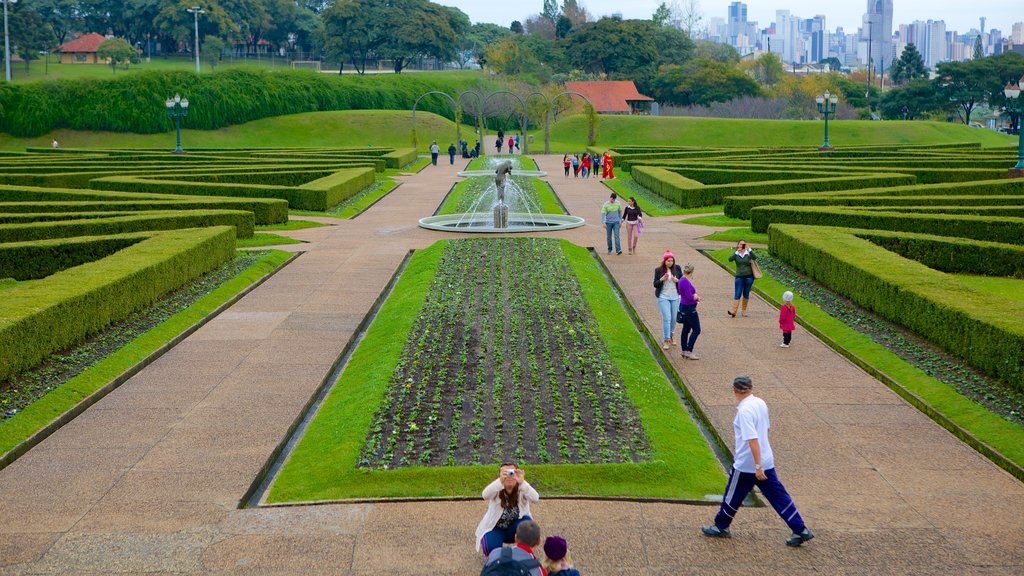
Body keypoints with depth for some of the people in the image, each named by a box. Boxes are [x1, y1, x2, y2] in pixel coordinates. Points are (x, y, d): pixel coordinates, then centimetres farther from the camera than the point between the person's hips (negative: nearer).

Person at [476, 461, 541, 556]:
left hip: (515, 529, 1)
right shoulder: (497, 490, -21)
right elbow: (485, 495, -45)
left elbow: (535, 498, -40)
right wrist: (500, 481, -63)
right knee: (493, 548, -30)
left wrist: (522, 483, -59)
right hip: (495, 528, -1)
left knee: (527, 522, -31)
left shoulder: (522, 489, -19)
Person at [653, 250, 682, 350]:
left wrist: (677, 280, -15)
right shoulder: (658, 270, -4)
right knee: (666, 318, -11)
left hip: (675, 297, 3)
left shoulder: (677, 268, 0)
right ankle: (666, 340, -6)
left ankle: (671, 335, 32)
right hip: (663, 297, -3)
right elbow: (655, 284, -1)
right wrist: (661, 279, -19)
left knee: (674, 318, 9)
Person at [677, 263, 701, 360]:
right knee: (696, 330, -4)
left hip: (684, 307, 10)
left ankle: (684, 351, 20)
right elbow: (689, 297, -25)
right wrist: (697, 297, -6)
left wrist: (695, 296, 6)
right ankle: (689, 351, -4)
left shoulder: (682, 280, 8)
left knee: (686, 329, 14)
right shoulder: (686, 282, -22)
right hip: (689, 309, -10)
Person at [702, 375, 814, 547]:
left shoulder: (744, 411, -22)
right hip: (767, 462, 7)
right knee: (778, 496, 9)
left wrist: (758, 466, -26)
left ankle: (721, 527, 29)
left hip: (746, 465, -7)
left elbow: (752, 439, -27)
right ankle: (801, 530, 7)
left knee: (733, 497, 12)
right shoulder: (760, 403, 3)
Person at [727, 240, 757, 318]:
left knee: (746, 294, 8)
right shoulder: (736, 254, 1)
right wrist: (737, 251, -23)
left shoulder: (748, 253, 0)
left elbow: (755, 258, -20)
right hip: (739, 277, 0)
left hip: (748, 276, 0)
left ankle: (744, 310, 19)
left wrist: (749, 249, -28)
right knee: (737, 294, -7)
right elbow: (730, 259, -17)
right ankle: (733, 311, -14)